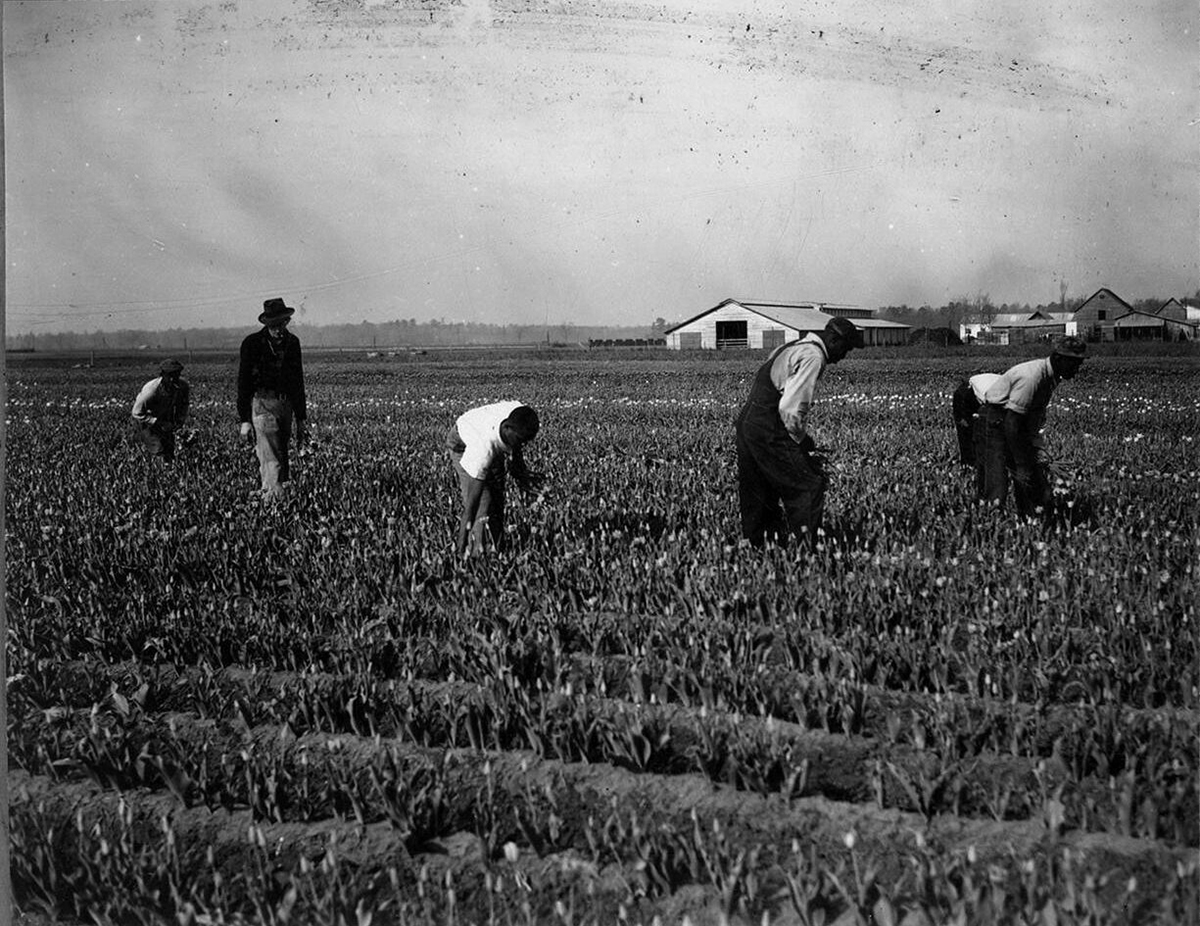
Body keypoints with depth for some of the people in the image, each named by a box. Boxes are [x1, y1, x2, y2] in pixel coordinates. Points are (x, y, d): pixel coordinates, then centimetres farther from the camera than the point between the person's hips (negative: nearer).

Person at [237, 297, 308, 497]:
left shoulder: (292, 342, 10)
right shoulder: (252, 343, -5)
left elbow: (298, 382, 18)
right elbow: (243, 383, -4)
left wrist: (301, 419, 16)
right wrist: (244, 421, -9)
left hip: (286, 405, 5)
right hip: (262, 404, -5)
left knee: (282, 459, 7)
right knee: (271, 463, -13)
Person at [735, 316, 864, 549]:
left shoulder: (790, 348, 18)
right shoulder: (813, 356, -13)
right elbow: (790, 408, -22)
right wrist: (801, 439, -6)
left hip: (746, 423, 10)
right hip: (769, 432, -10)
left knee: (757, 498, 16)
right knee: (809, 485, -5)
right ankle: (806, 543, -7)